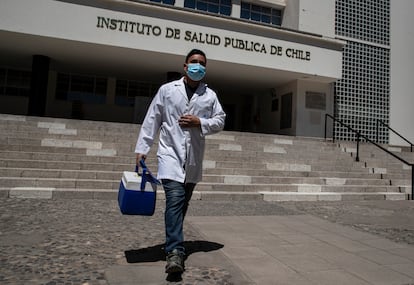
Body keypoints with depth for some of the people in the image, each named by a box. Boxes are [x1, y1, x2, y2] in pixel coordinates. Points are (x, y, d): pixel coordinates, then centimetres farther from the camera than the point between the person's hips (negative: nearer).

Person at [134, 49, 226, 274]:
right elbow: (151, 120, 3)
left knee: (182, 203, 12)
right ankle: (175, 251, -17)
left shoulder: (210, 95, 11)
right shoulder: (167, 90, 5)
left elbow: (220, 121, 9)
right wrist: (142, 148, -3)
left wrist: (200, 122, -9)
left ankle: (173, 243, 30)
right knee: (175, 198, -19)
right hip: (170, 153, -3)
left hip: (194, 158, 3)